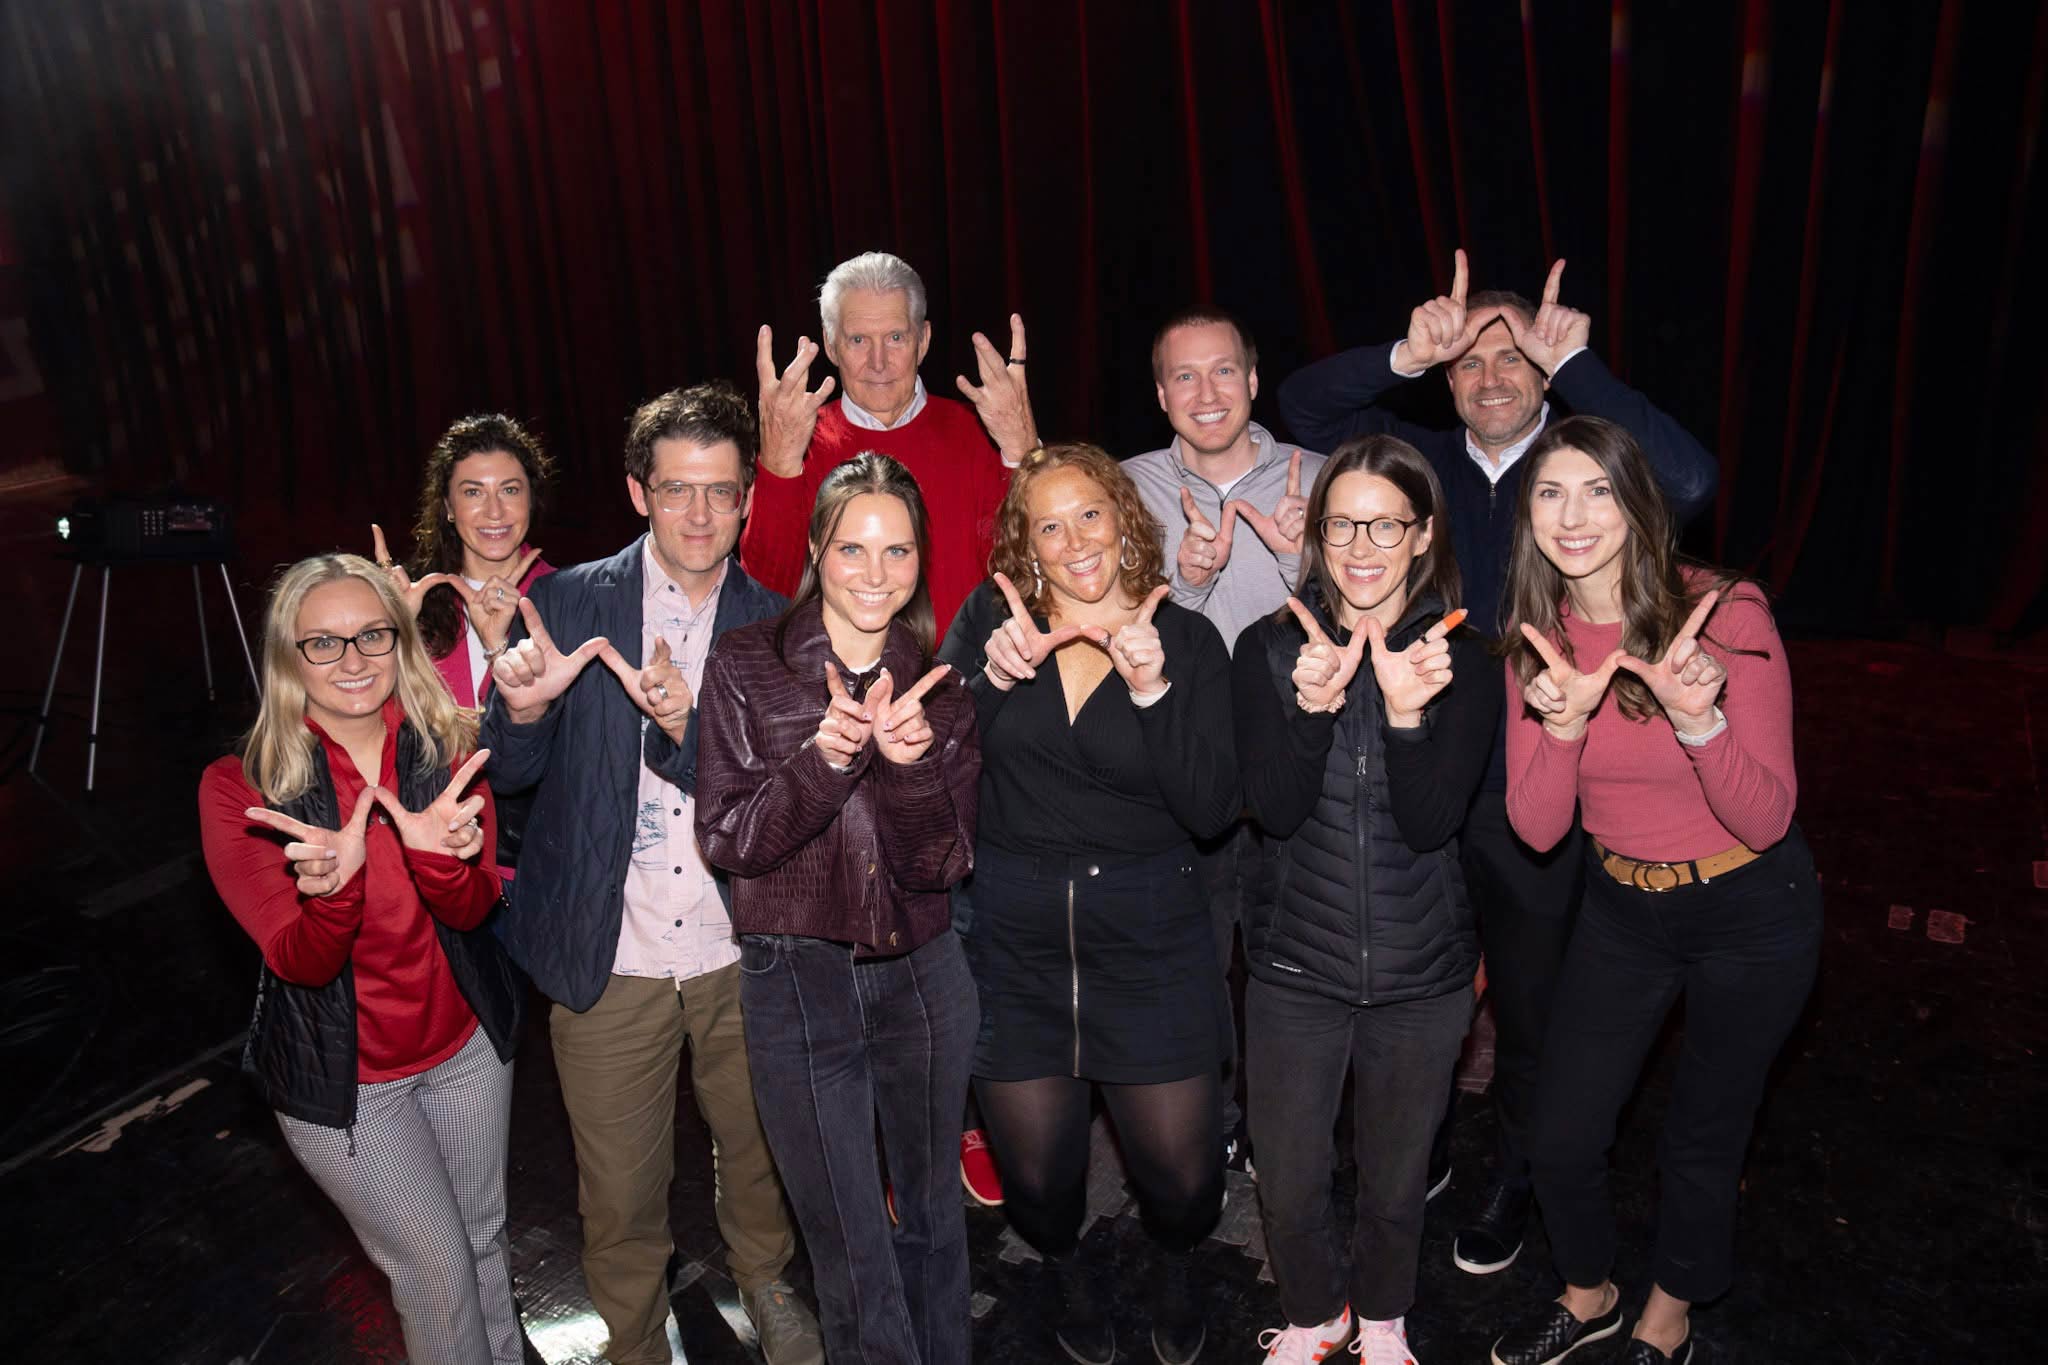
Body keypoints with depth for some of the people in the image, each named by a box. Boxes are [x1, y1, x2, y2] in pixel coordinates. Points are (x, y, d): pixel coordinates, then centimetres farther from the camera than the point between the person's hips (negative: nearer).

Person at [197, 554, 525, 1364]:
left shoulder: (448, 752, -9)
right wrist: (335, 887, -43)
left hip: (468, 1044, 3)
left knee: (484, 1240, 21)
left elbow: (471, 910, -17)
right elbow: (300, 962, -21)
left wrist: (439, 858, -40)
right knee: (438, 1270, 7)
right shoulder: (240, 788, -18)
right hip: (344, 1076, -3)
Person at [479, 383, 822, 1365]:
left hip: (741, 959, 2)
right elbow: (509, 770, -7)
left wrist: (688, 725, -30)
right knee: (621, 1195, 14)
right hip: (609, 961, -1)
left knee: (758, 1152, 22)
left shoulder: (773, 625, -2)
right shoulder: (570, 602, -5)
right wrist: (524, 706, -31)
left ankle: (764, 1281, 52)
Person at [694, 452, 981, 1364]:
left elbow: (940, 864, -4)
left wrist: (911, 762, -22)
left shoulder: (937, 687, 2)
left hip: (923, 977, 3)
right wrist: (822, 760, -26)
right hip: (797, 981, -3)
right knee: (851, 1250, 7)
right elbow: (728, 840, -10)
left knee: (934, 1214, 20)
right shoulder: (746, 665, -5)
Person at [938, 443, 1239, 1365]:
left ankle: (1175, 1264, 43)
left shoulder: (1187, 640, -3)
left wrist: (1153, 690, -21)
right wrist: (992, 676, -21)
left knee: (1181, 1173, 5)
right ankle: (1066, 1267, 47)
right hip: (1016, 939, 1)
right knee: (1036, 1175, 10)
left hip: (1149, 938, 0)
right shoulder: (989, 620, -1)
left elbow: (1213, 812, -10)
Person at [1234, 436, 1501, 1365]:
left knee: (1396, 1181, 20)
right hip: (1295, 966, 0)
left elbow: (1431, 822, -16)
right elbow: (1275, 811, -15)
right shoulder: (1269, 650, -7)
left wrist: (1407, 713, -32)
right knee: (1289, 1187, 12)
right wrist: (1314, 706, -30)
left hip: (1421, 974, 0)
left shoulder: (1464, 661, -7)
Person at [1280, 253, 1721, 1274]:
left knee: (1528, 997, 16)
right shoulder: (1420, 461, 3)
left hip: (1538, 796, -2)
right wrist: (1407, 353, -20)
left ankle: (1513, 1181, 40)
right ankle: (1422, 1147, 43)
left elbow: (1687, 482, -26)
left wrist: (1575, 365, -23)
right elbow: (1302, 402, -5)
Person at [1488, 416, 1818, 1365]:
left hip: (1751, 913, -3)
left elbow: (1765, 819, -22)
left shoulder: (1723, 613, -22)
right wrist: (1563, 724, -30)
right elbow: (1536, 829, -12)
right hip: (1621, 909, 4)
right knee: (1559, 1142, 8)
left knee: (1701, 1142, 15)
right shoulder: (1539, 640, -9)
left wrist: (1698, 719, -39)